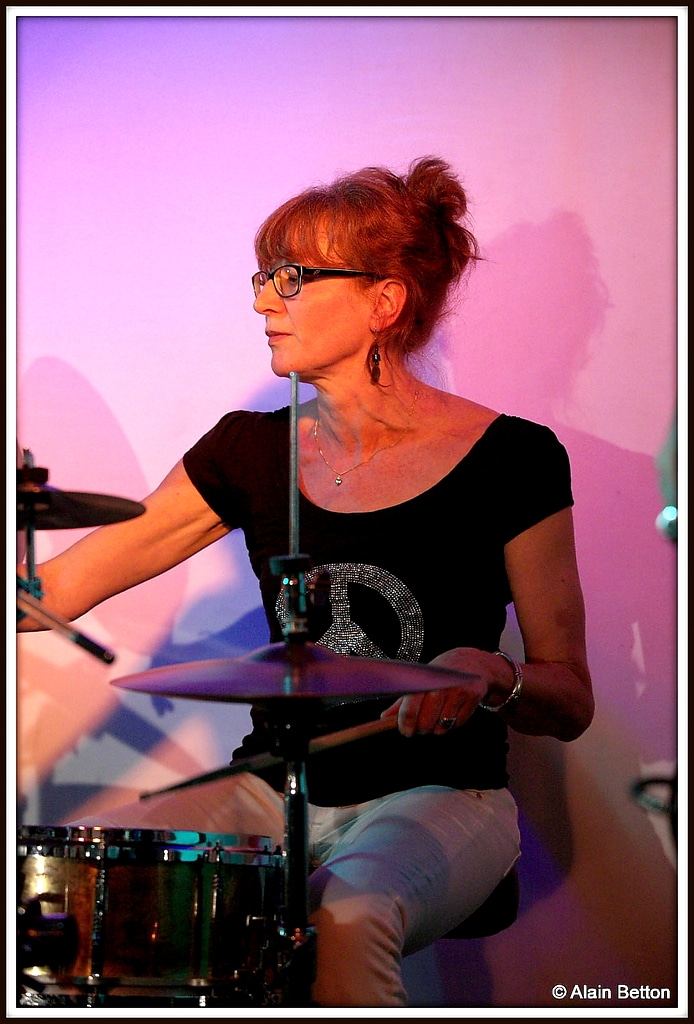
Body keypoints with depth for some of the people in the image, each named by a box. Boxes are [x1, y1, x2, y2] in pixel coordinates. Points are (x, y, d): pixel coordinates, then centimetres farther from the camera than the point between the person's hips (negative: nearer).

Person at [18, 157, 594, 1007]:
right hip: (275, 791, 4)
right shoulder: (250, 451, 4)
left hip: (435, 798, -3)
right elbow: (63, 586, 0)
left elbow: (569, 703, -3)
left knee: (345, 920, -35)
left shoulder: (509, 459, -7)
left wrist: (487, 674, -24)